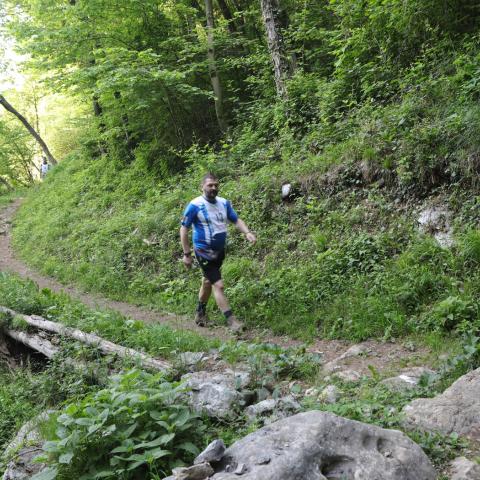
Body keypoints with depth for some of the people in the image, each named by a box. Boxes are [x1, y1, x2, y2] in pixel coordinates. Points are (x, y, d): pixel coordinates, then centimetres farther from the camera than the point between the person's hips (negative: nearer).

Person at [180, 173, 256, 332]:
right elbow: (184, 229, -11)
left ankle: (200, 313, 39)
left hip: (220, 250, 7)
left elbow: (236, 220, 4)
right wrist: (187, 254, -13)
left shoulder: (224, 203, 1)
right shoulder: (195, 205, -15)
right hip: (204, 252, -6)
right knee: (218, 285, -13)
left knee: (208, 281, 21)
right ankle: (231, 320, -10)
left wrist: (247, 233, -17)